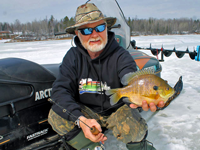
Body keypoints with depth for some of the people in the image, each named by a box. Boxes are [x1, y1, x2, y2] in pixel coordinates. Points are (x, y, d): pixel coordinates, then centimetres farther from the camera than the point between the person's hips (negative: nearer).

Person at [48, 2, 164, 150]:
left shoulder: (120, 55, -15)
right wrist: (81, 120, -33)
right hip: (86, 111, 2)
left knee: (134, 129, -31)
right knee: (56, 114, -23)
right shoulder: (73, 56, -8)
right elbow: (60, 90, -17)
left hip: (117, 109, -2)